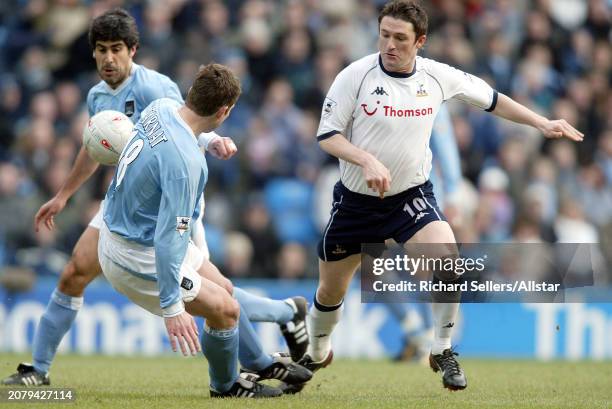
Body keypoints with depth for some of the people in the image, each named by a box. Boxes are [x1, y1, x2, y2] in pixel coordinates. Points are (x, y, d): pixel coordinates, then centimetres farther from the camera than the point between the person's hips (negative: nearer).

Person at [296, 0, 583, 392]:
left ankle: (442, 352, -6)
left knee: (449, 261, -27)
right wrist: (366, 160, -29)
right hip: (356, 200, 0)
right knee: (330, 291, 11)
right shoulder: (355, 76, -15)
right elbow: (327, 135, -13)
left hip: (412, 197, 0)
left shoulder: (437, 76, -7)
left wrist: (542, 123, 6)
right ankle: (317, 355, 43)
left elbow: (491, 99, 9)